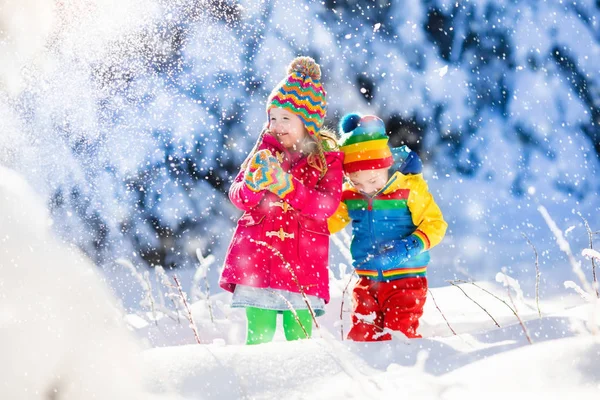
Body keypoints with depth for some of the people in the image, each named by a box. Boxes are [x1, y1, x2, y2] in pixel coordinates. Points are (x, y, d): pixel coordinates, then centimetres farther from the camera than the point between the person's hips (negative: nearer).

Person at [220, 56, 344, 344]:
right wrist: (253, 186, -19)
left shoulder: (327, 158, 3)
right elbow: (237, 195, 4)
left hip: (302, 257, -1)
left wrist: (286, 186, -22)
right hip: (257, 253, 2)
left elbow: (326, 207, -11)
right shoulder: (265, 150, 9)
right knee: (260, 332, -2)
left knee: (299, 332, -3)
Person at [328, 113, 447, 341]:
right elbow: (329, 220, 14)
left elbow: (435, 224, -10)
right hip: (367, 279, 4)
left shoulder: (410, 188, -12)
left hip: (406, 278, -4)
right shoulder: (349, 195, 1)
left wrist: (411, 246, -26)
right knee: (362, 335, 5)